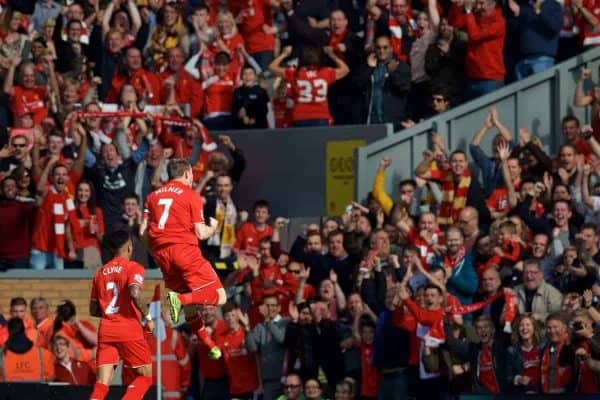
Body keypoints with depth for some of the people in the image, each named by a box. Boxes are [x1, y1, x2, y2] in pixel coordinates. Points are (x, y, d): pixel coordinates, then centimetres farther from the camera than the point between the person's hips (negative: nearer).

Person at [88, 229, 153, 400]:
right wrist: (148, 317, -8)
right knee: (146, 375, 11)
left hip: (106, 330, 5)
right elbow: (135, 295, -20)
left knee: (101, 384, -1)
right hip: (129, 329, -5)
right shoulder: (133, 268, -2)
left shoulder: (101, 272, 15)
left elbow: (93, 310, 16)